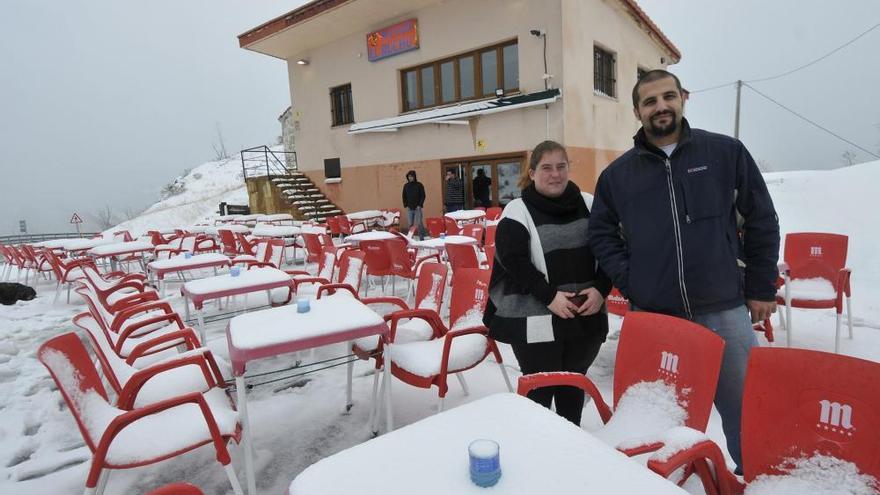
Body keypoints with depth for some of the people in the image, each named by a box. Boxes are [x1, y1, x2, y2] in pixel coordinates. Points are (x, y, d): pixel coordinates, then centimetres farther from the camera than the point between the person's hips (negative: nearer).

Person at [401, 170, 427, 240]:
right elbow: (404, 196, 15)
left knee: (419, 223, -5)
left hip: (417, 208, -3)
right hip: (409, 208, 3)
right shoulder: (406, 186, 10)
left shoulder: (419, 185, 1)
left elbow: (423, 195, -1)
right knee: (410, 224, 4)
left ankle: (421, 237, 2)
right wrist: (405, 205, 4)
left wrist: (420, 205, -8)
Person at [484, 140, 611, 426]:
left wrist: (600, 289, -8)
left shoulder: (588, 206, 8)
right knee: (540, 389, 7)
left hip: (586, 316, 4)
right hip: (534, 319, -4)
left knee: (574, 385, 19)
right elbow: (514, 262, -13)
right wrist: (549, 296, -20)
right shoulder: (517, 212, -5)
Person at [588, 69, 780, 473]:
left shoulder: (726, 152, 2)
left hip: (725, 310, 0)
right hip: (652, 314, 1)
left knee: (745, 409, 12)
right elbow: (601, 234, 9)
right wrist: (630, 284, -2)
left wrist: (761, 288, 4)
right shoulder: (617, 173, 3)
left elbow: (761, 221, 6)